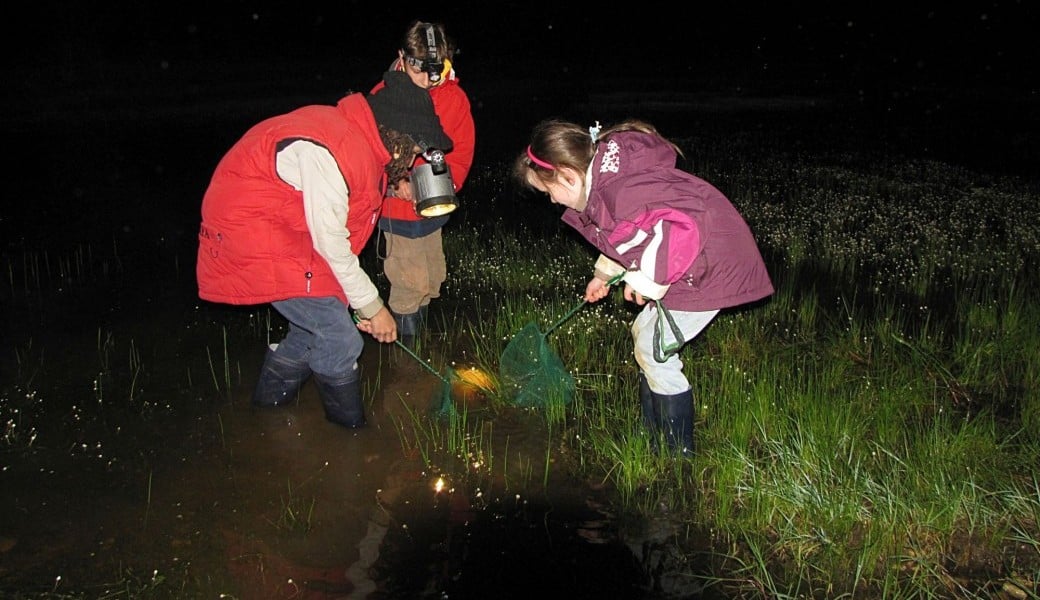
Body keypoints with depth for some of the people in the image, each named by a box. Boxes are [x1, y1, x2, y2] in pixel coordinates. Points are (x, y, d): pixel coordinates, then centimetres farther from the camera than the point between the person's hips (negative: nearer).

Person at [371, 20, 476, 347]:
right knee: (410, 283, -3)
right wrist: (396, 181, -25)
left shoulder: (455, 97, -4)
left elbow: (462, 151, 1)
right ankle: (406, 352, 15)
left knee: (433, 279, 16)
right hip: (398, 206, -4)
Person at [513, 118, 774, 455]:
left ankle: (679, 455, 9)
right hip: (687, 263, 11)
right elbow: (625, 232, 22)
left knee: (654, 349, -6)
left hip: (711, 263, -11)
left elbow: (680, 226, -37)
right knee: (644, 333, 16)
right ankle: (654, 439, 28)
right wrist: (604, 274, 30)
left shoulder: (618, 189, -29)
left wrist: (645, 281, -26)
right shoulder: (603, 181, 5)